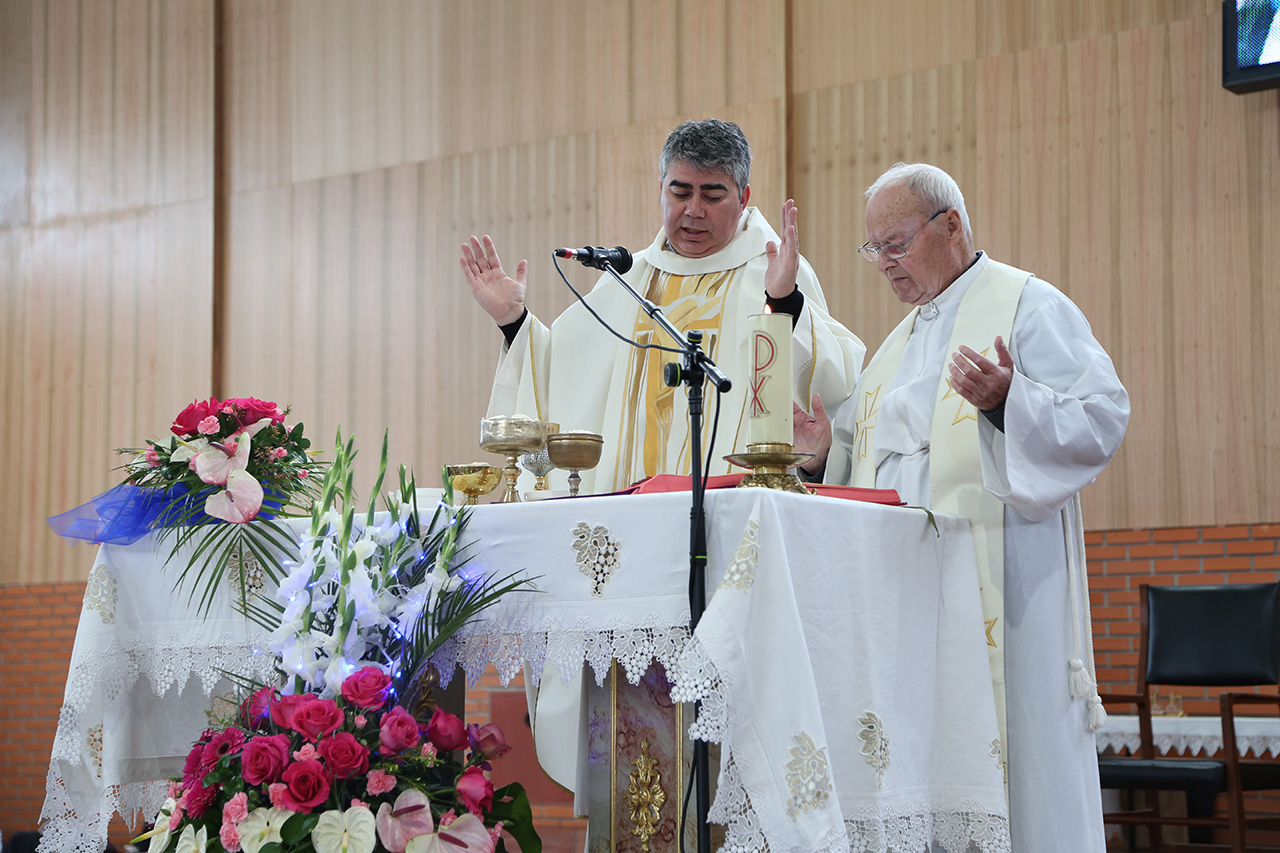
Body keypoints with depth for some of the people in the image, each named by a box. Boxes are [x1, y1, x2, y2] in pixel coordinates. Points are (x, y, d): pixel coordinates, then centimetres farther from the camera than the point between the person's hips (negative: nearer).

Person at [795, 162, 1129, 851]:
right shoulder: (899, 342, 24)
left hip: (997, 586, -7)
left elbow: (1103, 416, -11)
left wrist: (1006, 401, -25)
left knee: (1009, 772, -9)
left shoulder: (1029, 306, 0)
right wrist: (828, 449, 7)